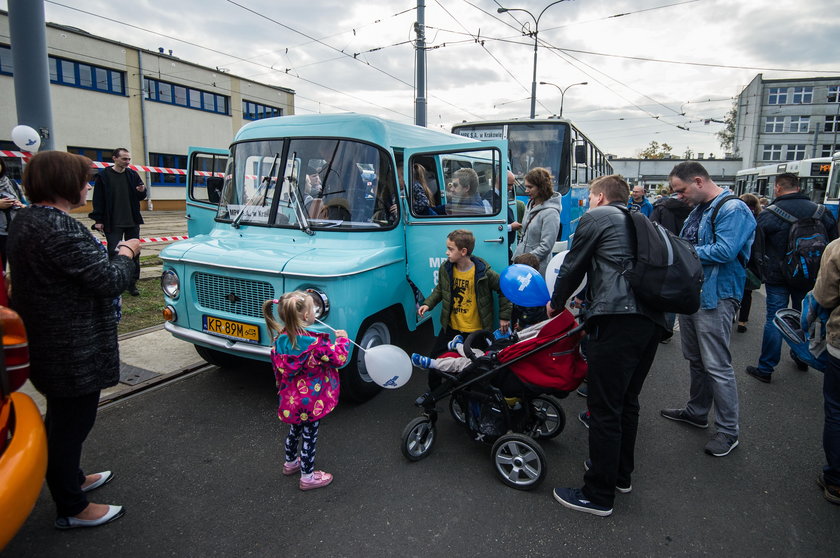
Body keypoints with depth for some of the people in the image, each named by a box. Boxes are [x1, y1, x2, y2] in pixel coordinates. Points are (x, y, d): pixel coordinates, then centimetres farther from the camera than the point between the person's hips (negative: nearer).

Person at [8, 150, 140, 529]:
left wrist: (109, 253, 1)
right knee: (71, 422, 5)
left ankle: (71, 479, 46)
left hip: (45, 340, 10)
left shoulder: (26, 219, 6)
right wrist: (125, 252, -8)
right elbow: (112, 281, -24)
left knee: (62, 417, 25)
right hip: (73, 350, -10)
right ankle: (72, 509, 23)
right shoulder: (59, 229, -26)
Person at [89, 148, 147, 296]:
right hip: (113, 224, -3)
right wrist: (98, 220, -7)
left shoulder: (133, 175, 5)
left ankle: (132, 284, 16)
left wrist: (142, 191, -12)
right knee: (113, 253, 1)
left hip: (132, 222, 3)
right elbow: (98, 200, -4)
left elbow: (140, 197, 12)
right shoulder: (103, 176, -4)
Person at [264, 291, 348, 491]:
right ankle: (307, 477, 27)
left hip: (290, 400, 7)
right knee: (309, 437, 11)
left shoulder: (279, 339, -9)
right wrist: (342, 339, 0)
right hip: (311, 403, -7)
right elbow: (338, 359, -17)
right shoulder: (314, 344, -29)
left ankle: (290, 463, 50)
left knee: (294, 430, 29)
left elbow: (278, 369, 5)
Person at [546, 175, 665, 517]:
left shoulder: (597, 217, 5)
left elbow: (573, 266, 6)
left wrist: (556, 303, 21)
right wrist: (588, 299, 39)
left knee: (604, 408, -2)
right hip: (652, 319, 9)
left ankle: (599, 495, 8)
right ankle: (620, 474, 35)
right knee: (627, 401, 20)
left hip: (617, 320, -9)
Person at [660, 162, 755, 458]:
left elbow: (725, 251, -26)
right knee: (695, 360, 20)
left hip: (715, 298, -9)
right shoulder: (698, 209, 13)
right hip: (690, 294, 9)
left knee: (717, 366, -3)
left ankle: (728, 431, 11)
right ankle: (697, 411, 36)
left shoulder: (733, 209, -15)